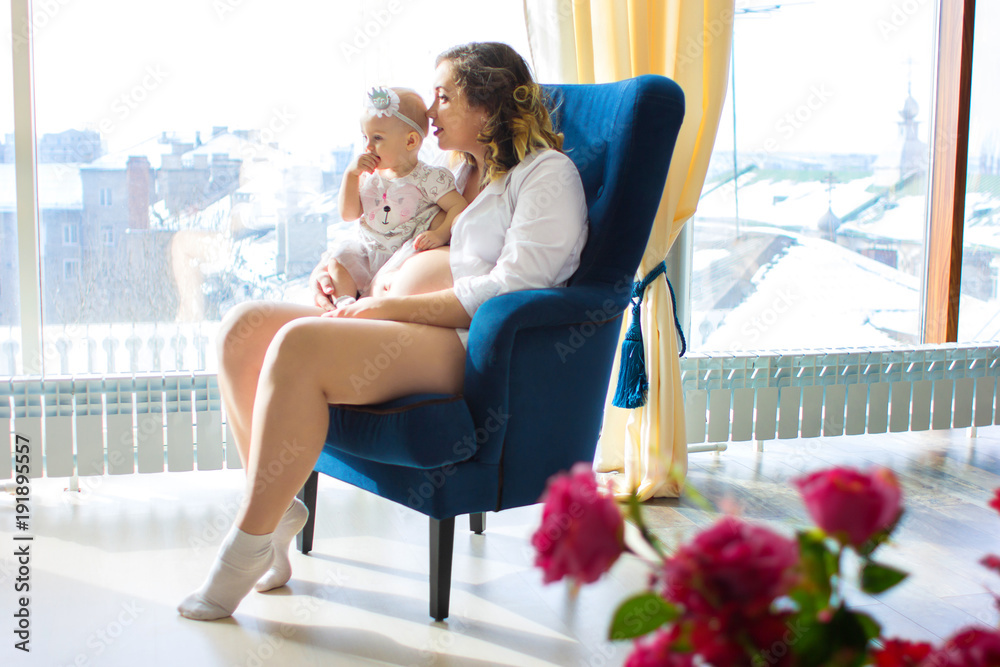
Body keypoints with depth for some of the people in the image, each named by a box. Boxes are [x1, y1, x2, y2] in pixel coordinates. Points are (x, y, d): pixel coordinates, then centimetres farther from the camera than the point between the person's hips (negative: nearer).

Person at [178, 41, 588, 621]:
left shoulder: (547, 172, 1)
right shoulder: (454, 175, 27)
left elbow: (515, 285, -13)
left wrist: (393, 306, -14)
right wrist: (333, 269, 13)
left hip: (472, 350, -9)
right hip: (397, 326, 9)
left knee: (299, 344, -30)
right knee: (245, 327, -8)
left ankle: (249, 543, -20)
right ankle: (276, 504, -5)